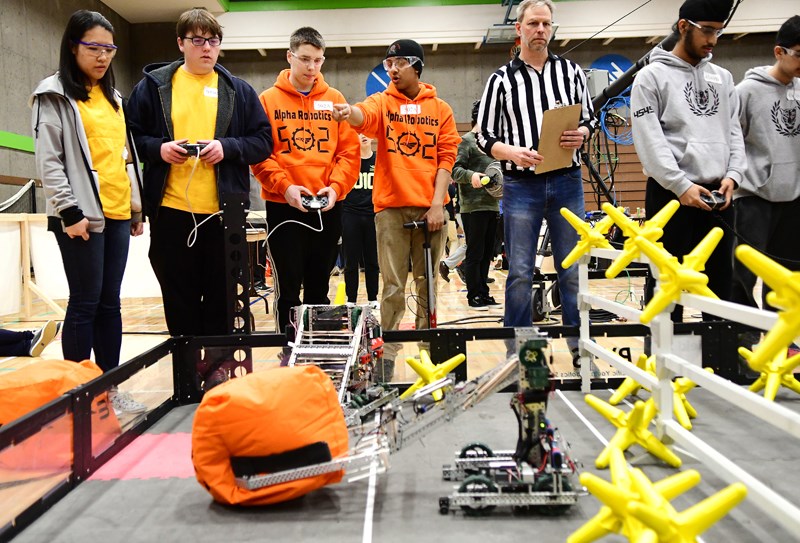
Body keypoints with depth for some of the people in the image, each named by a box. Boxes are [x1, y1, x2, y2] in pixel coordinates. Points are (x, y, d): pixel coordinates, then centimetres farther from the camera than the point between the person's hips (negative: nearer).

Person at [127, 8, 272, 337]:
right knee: (179, 301, 10)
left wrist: (227, 147, -10)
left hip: (223, 211, 0)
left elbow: (263, 141, 7)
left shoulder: (238, 90, 9)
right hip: (171, 210, 0)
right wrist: (158, 148, -10)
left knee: (221, 300, 9)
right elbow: (130, 137, 9)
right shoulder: (153, 85, 7)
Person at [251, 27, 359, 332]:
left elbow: (349, 150, 3)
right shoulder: (268, 100, 2)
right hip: (283, 206, -2)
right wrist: (284, 186, -17)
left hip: (327, 207, 2)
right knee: (288, 289, 4)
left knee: (319, 288, 13)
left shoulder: (334, 99, 7)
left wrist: (335, 187, -11)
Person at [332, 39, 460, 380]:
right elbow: (366, 115, -16)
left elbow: (446, 157, 4)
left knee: (427, 285, 7)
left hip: (430, 209, 1)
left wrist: (437, 203, -6)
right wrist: (348, 112, -40)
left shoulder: (440, 109, 10)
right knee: (393, 288, -1)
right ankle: (387, 357, 6)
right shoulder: (382, 102, 7)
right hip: (390, 208, -1)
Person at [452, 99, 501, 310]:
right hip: (473, 207, -8)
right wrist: (470, 176, -30)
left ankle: (483, 293, 19)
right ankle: (474, 296, 5)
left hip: (491, 206, 8)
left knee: (487, 254, 11)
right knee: (475, 254, -2)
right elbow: (455, 169, -13)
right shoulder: (466, 140, -3)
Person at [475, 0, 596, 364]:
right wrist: (512, 152, -16)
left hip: (567, 183, 2)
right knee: (520, 273, 1)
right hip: (521, 186, -1)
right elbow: (485, 137, 4)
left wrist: (581, 135, -9)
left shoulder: (571, 71, 11)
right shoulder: (501, 80, 5)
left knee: (574, 271, 6)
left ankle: (581, 348, 17)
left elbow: (589, 118, 15)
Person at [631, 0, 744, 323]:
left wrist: (733, 175, -4)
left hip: (718, 195, 6)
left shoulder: (722, 78, 16)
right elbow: (649, 140, -11)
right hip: (671, 194, -5)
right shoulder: (652, 77, -2)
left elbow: (734, 132, 14)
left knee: (721, 281, 11)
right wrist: (682, 186, -18)